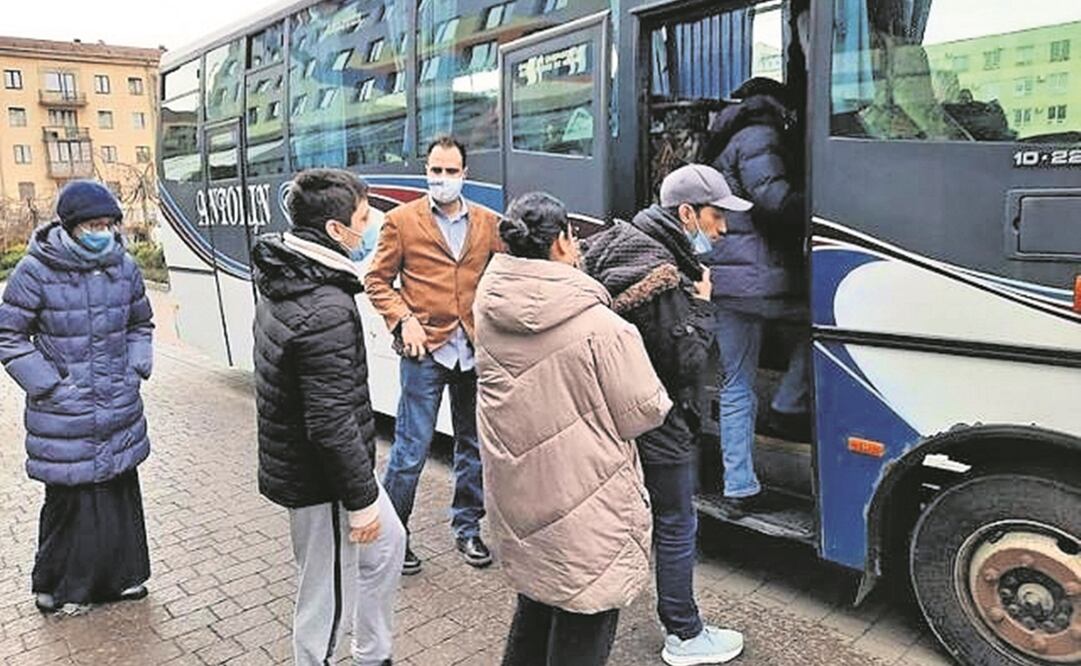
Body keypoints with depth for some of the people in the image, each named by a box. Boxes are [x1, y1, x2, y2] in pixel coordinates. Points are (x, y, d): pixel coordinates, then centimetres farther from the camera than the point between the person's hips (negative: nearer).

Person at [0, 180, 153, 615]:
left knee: (120, 492, 15)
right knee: (70, 499, 4)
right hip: (65, 417, -4)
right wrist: (52, 386, -10)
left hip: (120, 413, 5)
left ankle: (118, 577, 33)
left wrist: (137, 369, 4)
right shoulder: (37, 271, -12)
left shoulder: (124, 267, 1)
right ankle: (58, 589, 26)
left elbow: (140, 325, 17)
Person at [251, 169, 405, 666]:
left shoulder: (282, 281, 4)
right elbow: (333, 423, -28)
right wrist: (363, 499, -17)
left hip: (292, 459, 10)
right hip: (322, 480, -10)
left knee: (387, 545, 25)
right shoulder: (326, 310, -28)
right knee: (329, 597, 8)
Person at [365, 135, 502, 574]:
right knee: (411, 450, 0)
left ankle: (467, 528, 32)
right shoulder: (401, 220, 0)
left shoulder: (487, 222, 9)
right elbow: (377, 280, 3)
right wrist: (403, 320, -11)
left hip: (475, 351, 4)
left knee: (473, 445, 14)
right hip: (425, 352, -3)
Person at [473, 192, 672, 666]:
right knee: (584, 617, 12)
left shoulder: (490, 304, -6)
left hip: (515, 485, 7)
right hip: (583, 501, -6)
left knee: (536, 599, 27)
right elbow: (642, 413, -15)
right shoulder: (601, 326, -24)